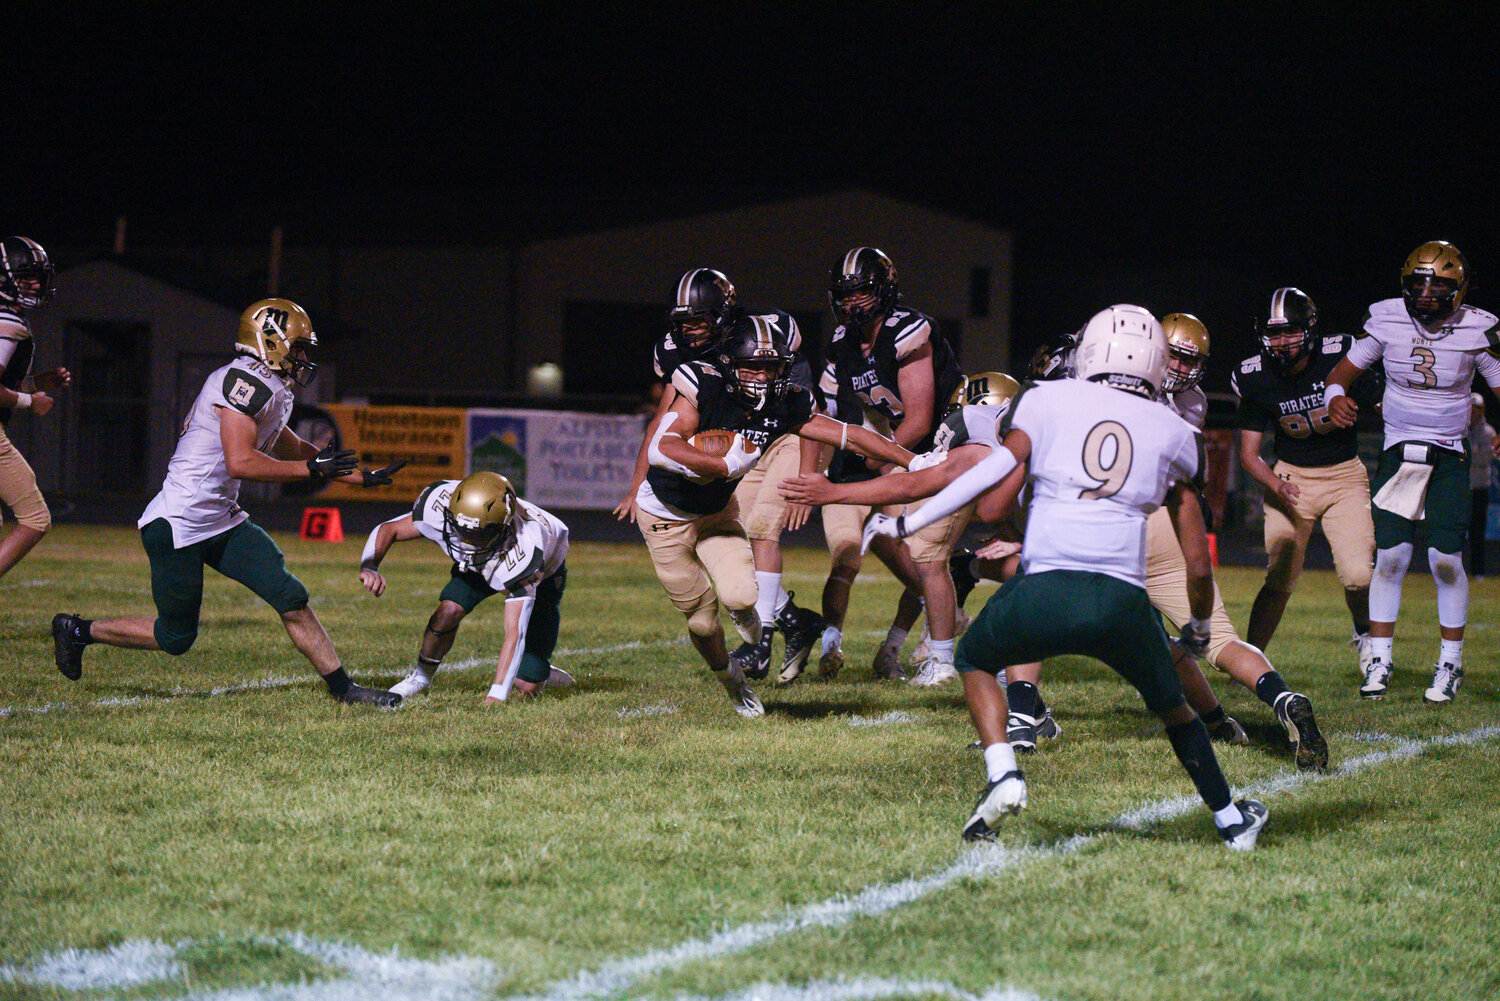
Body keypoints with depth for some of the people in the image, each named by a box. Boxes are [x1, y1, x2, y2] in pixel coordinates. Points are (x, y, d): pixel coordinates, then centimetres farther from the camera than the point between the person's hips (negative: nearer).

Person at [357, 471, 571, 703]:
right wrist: (370, 567, -40)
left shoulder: (522, 555, -47)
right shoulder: (439, 509, -36)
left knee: (527, 687, -12)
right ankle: (421, 676, 1)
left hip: (544, 574, -4)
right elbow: (388, 530, -19)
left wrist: (496, 696, -53)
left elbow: (514, 632, -47)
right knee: (448, 611, -26)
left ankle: (540, 673, 25)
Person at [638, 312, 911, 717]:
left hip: (716, 512, 3)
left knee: (739, 596, -19)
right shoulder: (703, 387, -29)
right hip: (667, 516, -3)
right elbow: (661, 449, -40)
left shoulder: (785, 405, -15)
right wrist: (726, 464, -44)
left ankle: (744, 610, 21)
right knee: (702, 618, 0)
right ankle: (728, 676, 33)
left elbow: (850, 435, -9)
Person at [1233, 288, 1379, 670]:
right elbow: (1249, 453, -3)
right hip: (1291, 477, 1)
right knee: (1279, 580, -8)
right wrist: (1276, 486, -21)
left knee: (1358, 575, -14)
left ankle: (1364, 633, 18)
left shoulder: (1339, 357, -16)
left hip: (1345, 474, -1)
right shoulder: (1255, 377, -10)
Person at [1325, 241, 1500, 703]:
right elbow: (1344, 369, 3)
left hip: (1450, 454, -1)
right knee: (1391, 556, -6)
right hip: (1398, 451, 1)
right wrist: (1335, 399, -18)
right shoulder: (1388, 321, -6)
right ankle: (1379, 661, 5)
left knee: (1446, 560, -7)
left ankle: (1450, 664, 7)